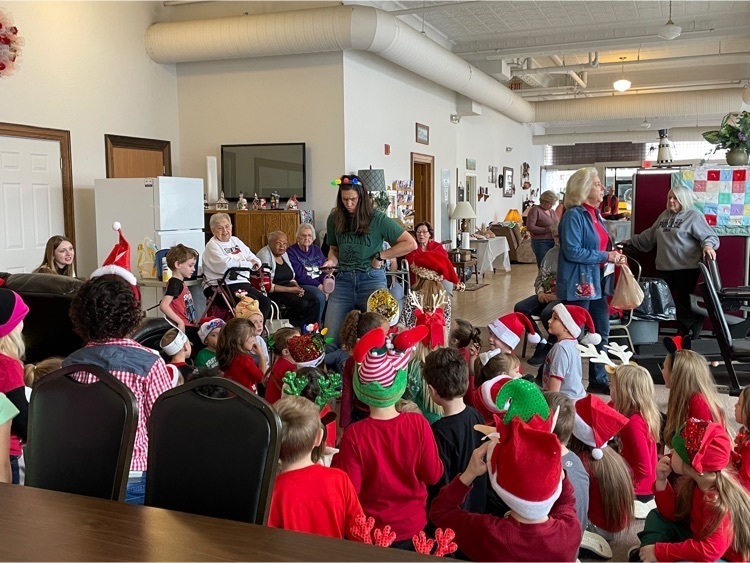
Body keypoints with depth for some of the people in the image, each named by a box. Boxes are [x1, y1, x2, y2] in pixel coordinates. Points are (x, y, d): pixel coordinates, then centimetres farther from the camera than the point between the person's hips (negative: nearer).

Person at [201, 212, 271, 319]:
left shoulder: (235, 241, 19)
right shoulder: (212, 246, -4)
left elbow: (255, 260, 20)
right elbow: (226, 265, -20)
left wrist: (254, 262, -6)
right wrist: (248, 264, -7)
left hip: (243, 283, 7)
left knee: (265, 302, -15)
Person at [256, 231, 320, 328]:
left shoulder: (284, 254, 14)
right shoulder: (264, 255, -11)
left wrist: (297, 287, -3)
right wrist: (290, 290, -18)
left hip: (288, 287, 8)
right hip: (274, 292, -8)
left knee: (315, 301, -12)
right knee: (302, 303, -27)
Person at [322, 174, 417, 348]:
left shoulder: (377, 219, -5)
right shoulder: (334, 219, 6)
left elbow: (410, 244, -6)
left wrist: (380, 256, -8)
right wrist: (332, 261, -2)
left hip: (372, 279, -3)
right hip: (343, 280, 3)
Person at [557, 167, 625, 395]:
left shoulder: (594, 213, 14)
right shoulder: (574, 215, -14)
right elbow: (572, 251, -22)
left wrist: (613, 256, 5)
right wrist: (605, 257, -18)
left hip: (596, 282, 10)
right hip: (579, 284, -9)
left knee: (602, 332, 15)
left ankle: (599, 380, 26)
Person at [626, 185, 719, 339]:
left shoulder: (694, 216, -5)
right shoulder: (664, 215, 16)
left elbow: (709, 236, -11)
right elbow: (649, 236, 25)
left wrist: (708, 246, -31)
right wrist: (632, 241, 27)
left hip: (686, 267, -7)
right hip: (664, 267, 7)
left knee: (684, 299, 1)